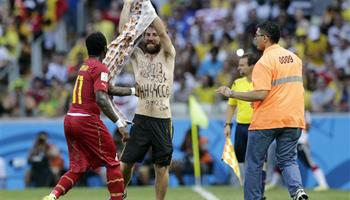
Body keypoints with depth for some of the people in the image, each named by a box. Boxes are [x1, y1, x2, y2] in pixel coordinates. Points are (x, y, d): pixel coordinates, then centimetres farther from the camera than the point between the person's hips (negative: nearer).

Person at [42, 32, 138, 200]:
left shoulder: (85, 66, 18)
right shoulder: (100, 69, -9)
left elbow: (109, 89, 28)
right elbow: (101, 99, -22)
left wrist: (133, 90, 35)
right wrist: (120, 123, -25)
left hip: (69, 119, 8)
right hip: (87, 121, -8)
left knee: (78, 167, 13)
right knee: (112, 162, 4)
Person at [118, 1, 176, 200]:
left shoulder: (168, 55, 5)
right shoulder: (137, 55, 9)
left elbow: (162, 31, -11)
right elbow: (123, 31, 0)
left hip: (163, 119, -1)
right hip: (142, 118, 1)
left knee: (162, 167, 4)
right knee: (126, 162, 2)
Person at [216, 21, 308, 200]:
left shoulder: (265, 62, -12)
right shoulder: (294, 58, 11)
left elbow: (260, 94, -21)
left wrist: (231, 94, -14)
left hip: (266, 121, -6)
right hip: (293, 118, 6)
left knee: (254, 163, 7)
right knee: (287, 160, 7)